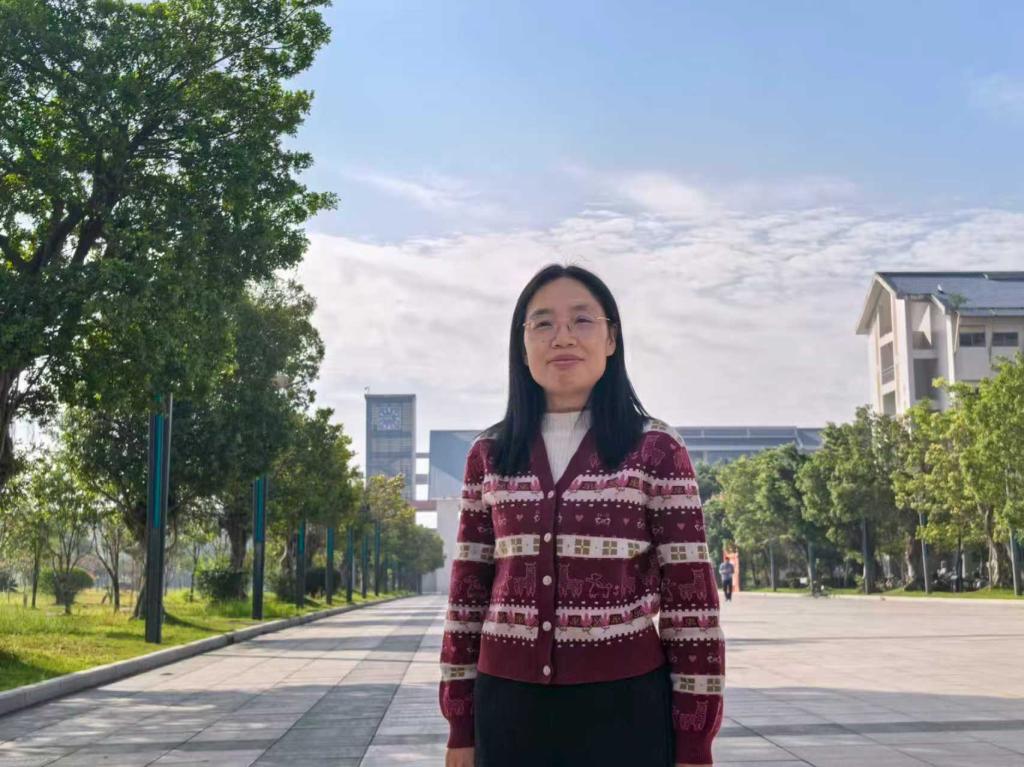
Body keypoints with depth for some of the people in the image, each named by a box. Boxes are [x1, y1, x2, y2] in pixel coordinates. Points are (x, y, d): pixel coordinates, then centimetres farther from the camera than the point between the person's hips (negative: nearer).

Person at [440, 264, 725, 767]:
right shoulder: (488, 454, 5)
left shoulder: (657, 450, -4)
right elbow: (467, 593, 8)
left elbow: (691, 598, -5)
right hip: (509, 710, 3)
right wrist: (460, 726, 7)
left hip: (625, 710, -2)